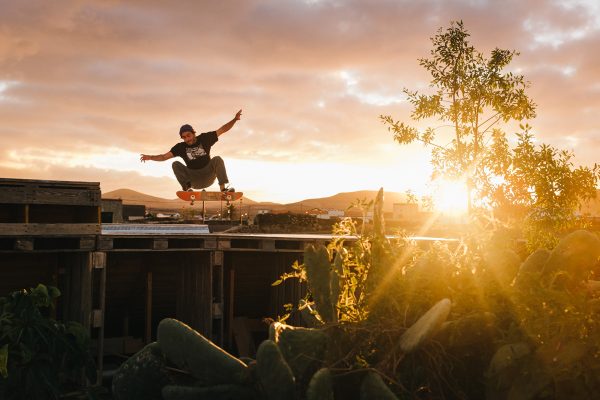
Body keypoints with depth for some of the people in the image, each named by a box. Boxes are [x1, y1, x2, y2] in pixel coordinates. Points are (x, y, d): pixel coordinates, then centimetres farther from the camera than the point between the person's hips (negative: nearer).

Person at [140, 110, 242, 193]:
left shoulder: (204, 138, -2)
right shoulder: (181, 147, -2)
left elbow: (222, 130, -4)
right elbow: (164, 157, -9)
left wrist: (235, 120, -14)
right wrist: (150, 157, -25)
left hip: (208, 176, -1)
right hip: (193, 180, 1)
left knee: (217, 159, -24)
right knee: (176, 164, -17)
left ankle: (224, 187, -32)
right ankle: (188, 188, -34)